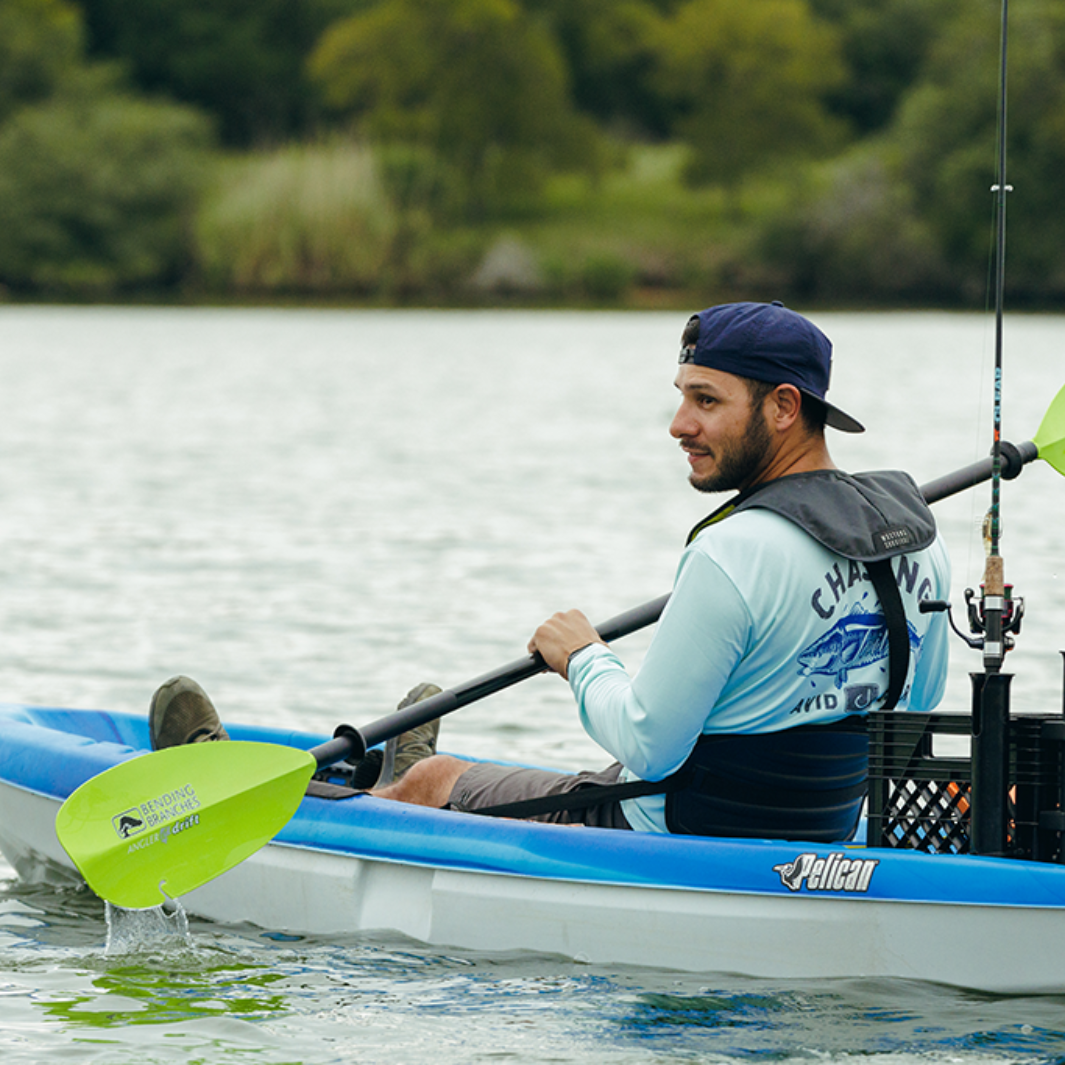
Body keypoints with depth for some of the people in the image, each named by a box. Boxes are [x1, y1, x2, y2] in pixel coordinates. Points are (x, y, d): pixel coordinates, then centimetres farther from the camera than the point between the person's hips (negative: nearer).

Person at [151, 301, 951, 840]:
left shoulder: (733, 557, -28)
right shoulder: (922, 542, -2)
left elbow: (647, 745, -23)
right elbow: (916, 708, 13)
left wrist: (583, 657, -4)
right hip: (820, 847, 8)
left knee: (432, 780, 16)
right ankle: (418, 785, 63)